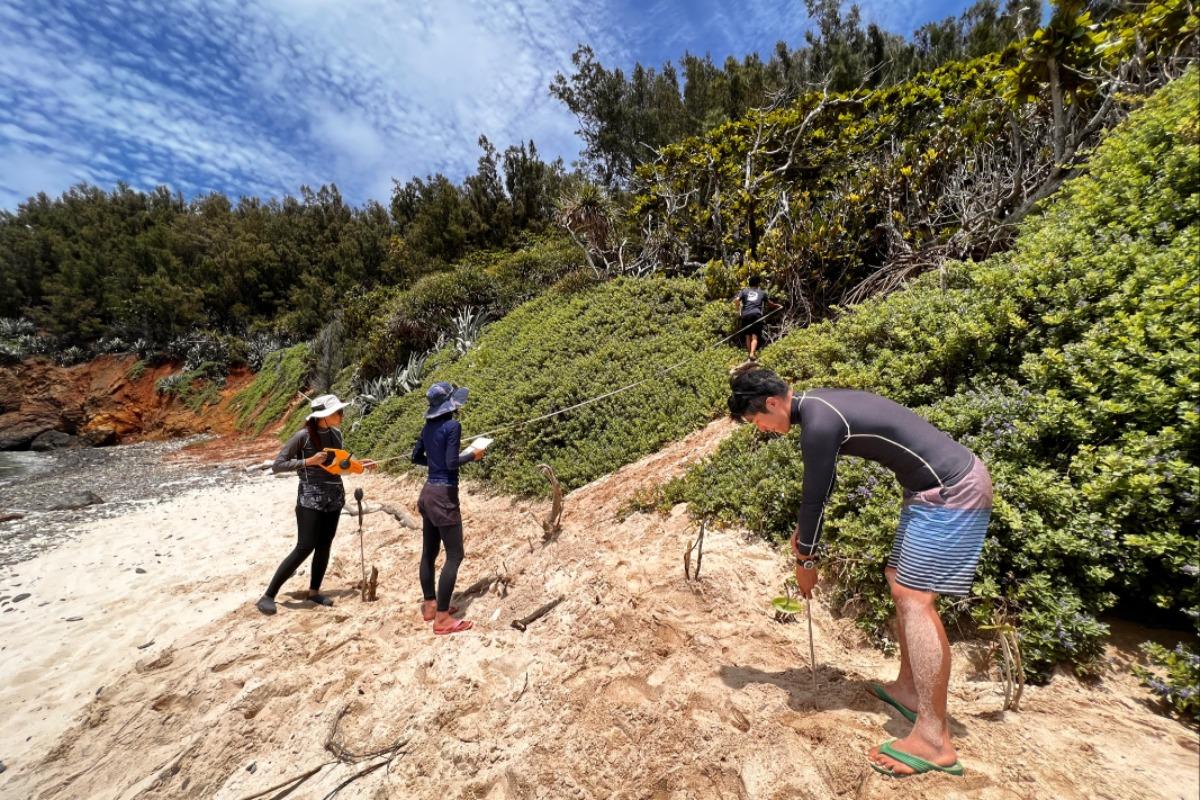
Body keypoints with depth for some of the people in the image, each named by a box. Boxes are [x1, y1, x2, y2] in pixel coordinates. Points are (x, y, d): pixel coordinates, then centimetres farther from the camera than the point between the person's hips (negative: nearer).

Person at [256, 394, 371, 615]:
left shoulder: (336, 433, 5)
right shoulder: (303, 436, -13)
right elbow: (276, 465, -12)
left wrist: (358, 465, 3)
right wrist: (308, 461, -22)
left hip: (334, 496, 6)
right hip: (310, 497, -6)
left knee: (324, 546, 10)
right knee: (305, 547, -7)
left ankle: (314, 591, 25)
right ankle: (268, 596, 8)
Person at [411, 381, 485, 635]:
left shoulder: (429, 426, 8)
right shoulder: (453, 425, -16)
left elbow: (416, 457, 16)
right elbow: (452, 463, -20)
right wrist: (473, 455, -5)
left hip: (428, 492, 9)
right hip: (444, 495, -9)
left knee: (429, 552, 17)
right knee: (454, 555, -1)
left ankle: (430, 605, 31)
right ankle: (442, 618, 3)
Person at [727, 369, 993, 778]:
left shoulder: (818, 423, -24)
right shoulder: (818, 405, 7)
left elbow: (815, 494, -16)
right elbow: (817, 486, 16)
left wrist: (805, 559, -3)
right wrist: (802, 530, 22)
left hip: (952, 491, -10)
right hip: (936, 487, 10)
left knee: (915, 599, -10)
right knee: (901, 584, 14)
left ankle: (934, 739, -3)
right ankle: (908, 688, 27)